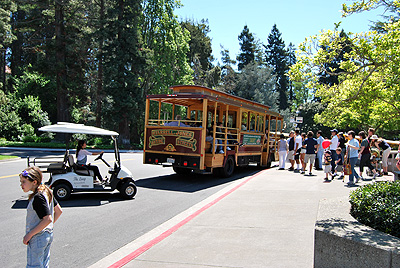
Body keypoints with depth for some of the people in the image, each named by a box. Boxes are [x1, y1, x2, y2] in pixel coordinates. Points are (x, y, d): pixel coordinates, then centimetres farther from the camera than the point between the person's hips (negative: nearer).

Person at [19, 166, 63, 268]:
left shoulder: (38, 197, -22)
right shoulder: (46, 192, 4)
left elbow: (48, 219, -28)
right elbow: (59, 211, 12)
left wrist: (29, 234, -21)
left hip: (37, 238, -9)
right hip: (48, 235, 9)